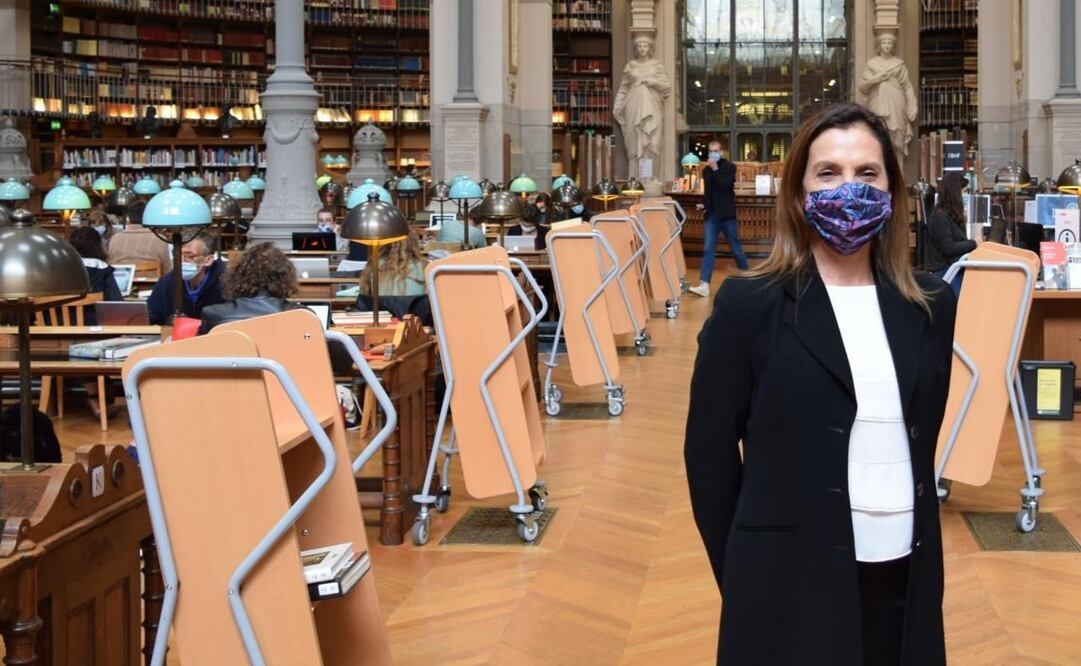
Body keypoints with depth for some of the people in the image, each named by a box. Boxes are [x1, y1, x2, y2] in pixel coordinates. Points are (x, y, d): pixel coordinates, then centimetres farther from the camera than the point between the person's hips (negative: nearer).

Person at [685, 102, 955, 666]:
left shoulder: (930, 306, 6)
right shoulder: (749, 304, -7)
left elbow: (922, 441, 12)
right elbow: (709, 454, -4)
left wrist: (924, 568, 12)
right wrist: (743, 579, -1)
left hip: (906, 584, 4)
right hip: (792, 588, -4)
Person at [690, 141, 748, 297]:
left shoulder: (729, 167, -5)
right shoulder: (706, 170, 11)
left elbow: (725, 186, -20)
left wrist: (715, 169, -19)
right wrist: (704, 204, 4)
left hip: (726, 214, -4)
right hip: (711, 214, 4)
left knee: (736, 248, 6)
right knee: (708, 249, -6)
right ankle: (704, 285, -12)